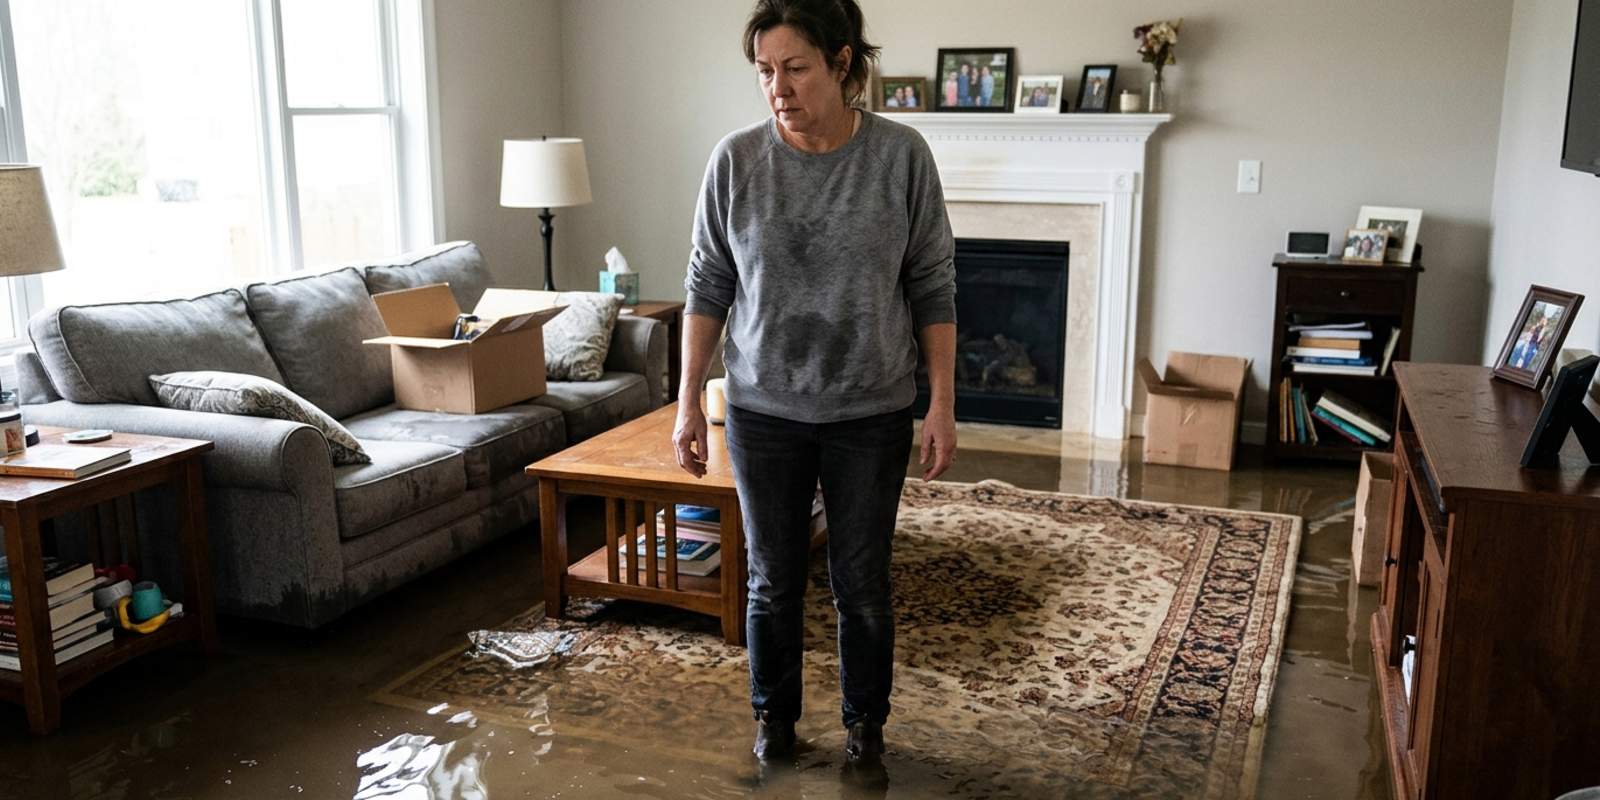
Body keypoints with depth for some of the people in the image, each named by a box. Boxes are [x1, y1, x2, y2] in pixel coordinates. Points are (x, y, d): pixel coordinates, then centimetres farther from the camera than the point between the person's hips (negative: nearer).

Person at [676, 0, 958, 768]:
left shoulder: (901, 155, -9)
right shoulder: (735, 159, -7)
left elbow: (933, 288, -4)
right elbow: (707, 287, 0)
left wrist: (942, 405, -6)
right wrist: (688, 402, -1)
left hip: (870, 414, -1)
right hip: (763, 412, 1)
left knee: (862, 582, 11)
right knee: (772, 579, 13)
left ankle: (864, 719, 34)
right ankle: (774, 713, 36)